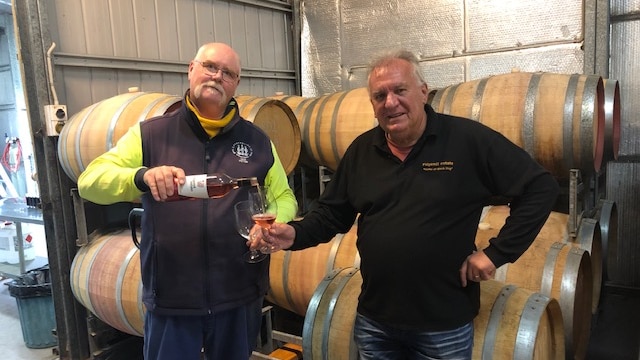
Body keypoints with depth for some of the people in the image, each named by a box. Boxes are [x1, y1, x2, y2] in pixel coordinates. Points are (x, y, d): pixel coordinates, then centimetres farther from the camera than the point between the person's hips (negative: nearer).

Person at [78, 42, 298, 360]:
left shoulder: (257, 140, 4)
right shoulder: (150, 134, -2)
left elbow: (283, 196, 11)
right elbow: (89, 181, -9)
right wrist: (142, 176, -29)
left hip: (240, 297, 2)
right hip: (169, 299, -2)